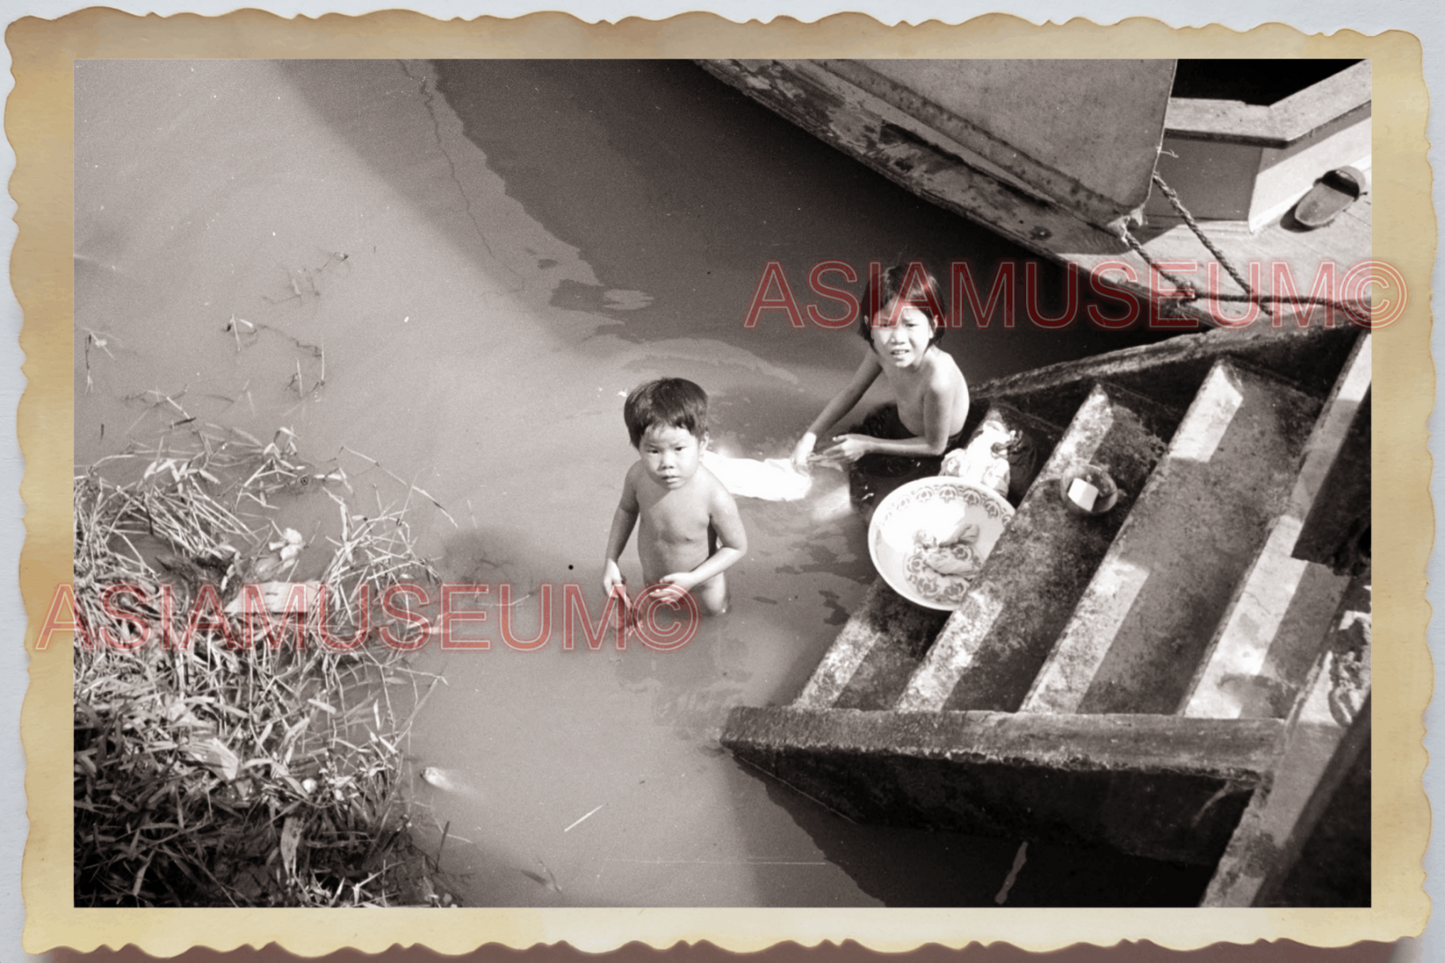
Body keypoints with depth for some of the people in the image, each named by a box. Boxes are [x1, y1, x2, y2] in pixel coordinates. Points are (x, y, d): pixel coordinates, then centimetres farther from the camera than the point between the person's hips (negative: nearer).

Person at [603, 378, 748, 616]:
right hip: (652, 575, 3)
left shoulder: (715, 498, -42)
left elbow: (737, 547, -24)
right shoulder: (637, 476, -29)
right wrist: (611, 561, -4)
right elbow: (627, 509, -5)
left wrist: (693, 579, -31)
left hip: (700, 580, -2)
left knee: (714, 609, 29)